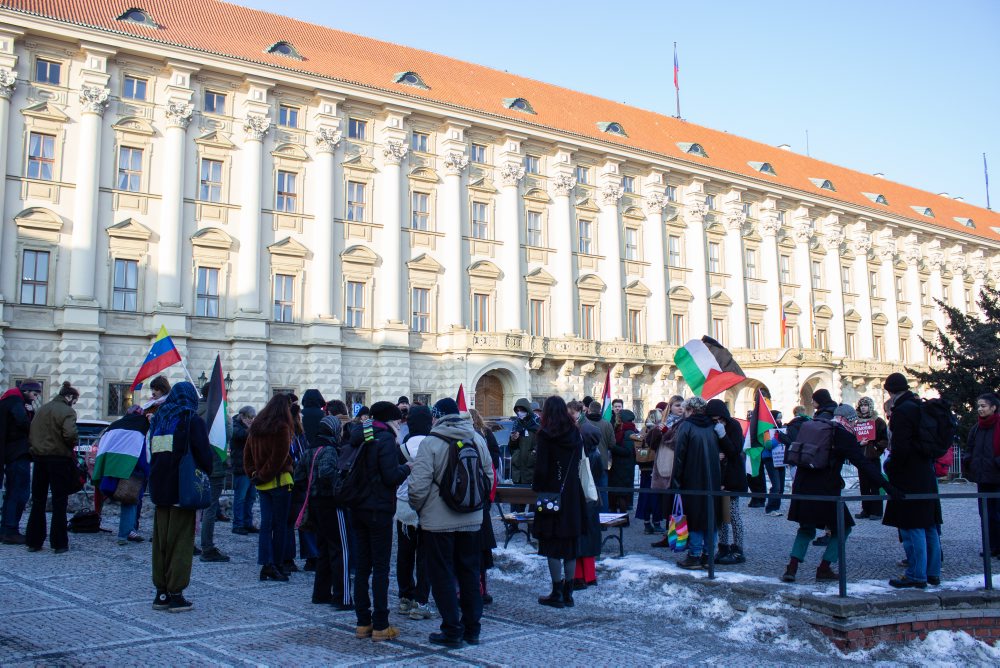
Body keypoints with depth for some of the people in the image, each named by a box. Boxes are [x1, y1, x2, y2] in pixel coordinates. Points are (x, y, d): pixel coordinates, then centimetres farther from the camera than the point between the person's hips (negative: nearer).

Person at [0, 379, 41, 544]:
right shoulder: (15, 400, -9)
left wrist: (31, 412, -1)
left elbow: (33, 424, 17)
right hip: (18, 452, -11)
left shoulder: (14, 400, 22)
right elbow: (23, 421, -25)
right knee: (20, 492, -10)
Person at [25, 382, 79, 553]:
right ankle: (59, 543, 2)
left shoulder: (42, 409, 11)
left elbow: (31, 432, 11)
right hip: (59, 458, -6)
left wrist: (36, 447, 15)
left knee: (37, 501, 13)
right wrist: (72, 445, -4)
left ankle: (34, 541, 15)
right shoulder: (67, 411, -10)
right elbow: (70, 434, -23)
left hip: (39, 457, 6)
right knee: (59, 502, 1)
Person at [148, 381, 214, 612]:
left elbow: (150, 454, 16)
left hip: (159, 489, 6)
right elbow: (205, 455, -10)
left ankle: (161, 593, 17)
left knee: (160, 541, 12)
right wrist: (206, 470, 7)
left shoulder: (158, 419, 11)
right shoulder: (193, 421, -8)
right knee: (181, 542, 0)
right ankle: (176, 594, 1)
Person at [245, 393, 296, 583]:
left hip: (262, 484, 7)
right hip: (279, 481, -6)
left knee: (266, 523, 8)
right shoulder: (282, 427, -11)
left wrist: (254, 474, 9)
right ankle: (275, 565, 2)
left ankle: (266, 563, 3)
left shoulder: (256, 427, 11)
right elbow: (279, 457, -15)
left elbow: (247, 454, 14)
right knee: (280, 524, 0)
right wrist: (263, 476, -7)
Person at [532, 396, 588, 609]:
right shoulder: (575, 433, 5)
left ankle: (557, 594, 3)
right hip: (573, 495, 5)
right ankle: (568, 594, 16)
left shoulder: (545, 435, -10)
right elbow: (580, 461, 8)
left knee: (553, 546, 1)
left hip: (552, 495, -5)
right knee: (571, 546, 11)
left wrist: (537, 489, -3)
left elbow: (541, 467, -12)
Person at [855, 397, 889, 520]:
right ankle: (866, 510, 10)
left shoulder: (878, 421, 0)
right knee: (863, 485, 5)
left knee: (875, 485, -4)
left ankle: (876, 511, 0)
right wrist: (859, 444, -5)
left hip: (874, 457, -4)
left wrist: (876, 448, -15)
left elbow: (885, 439, -4)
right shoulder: (857, 422, 12)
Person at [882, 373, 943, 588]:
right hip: (927, 476, 9)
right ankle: (932, 573, 22)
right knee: (929, 527, 14)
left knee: (912, 528, -4)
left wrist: (889, 468, -9)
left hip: (909, 478, -9)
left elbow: (900, 448, -23)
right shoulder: (921, 407, 11)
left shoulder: (901, 411, -17)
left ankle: (916, 576, -1)